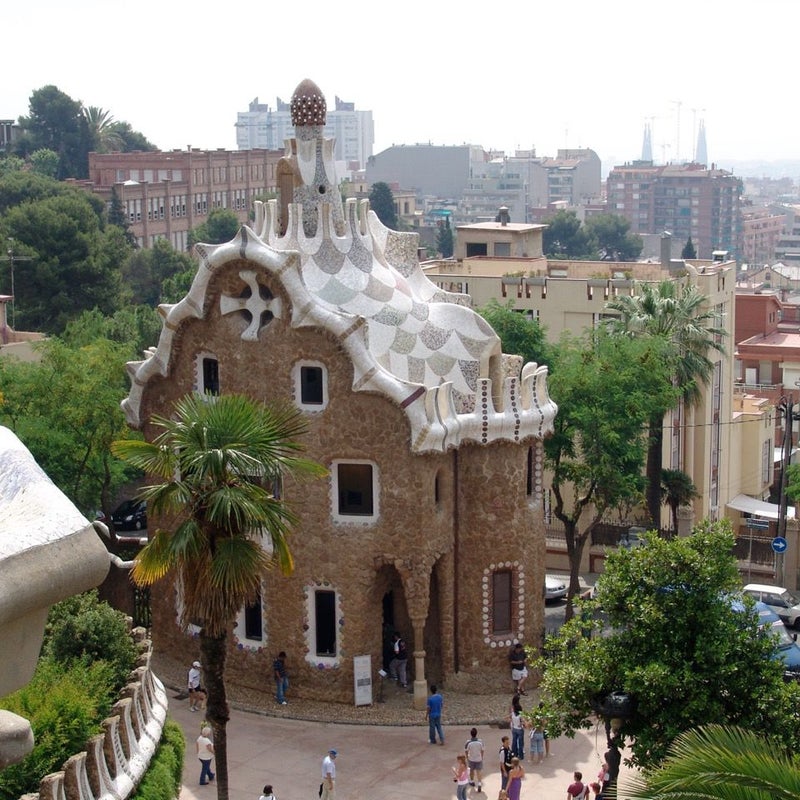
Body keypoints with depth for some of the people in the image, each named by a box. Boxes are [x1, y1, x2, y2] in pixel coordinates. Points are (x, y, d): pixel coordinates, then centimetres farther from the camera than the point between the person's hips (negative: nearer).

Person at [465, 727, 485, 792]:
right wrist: (482, 757, 13)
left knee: (472, 770, 23)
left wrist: (467, 758, 10)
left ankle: (472, 781, 41)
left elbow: (466, 751, -9)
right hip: (479, 759, 0)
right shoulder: (480, 741, -17)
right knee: (479, 771, 9)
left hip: (471, 759, 0)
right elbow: (482, 751, -5)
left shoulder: (468, 742, -21)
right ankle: (479, 784, -5)